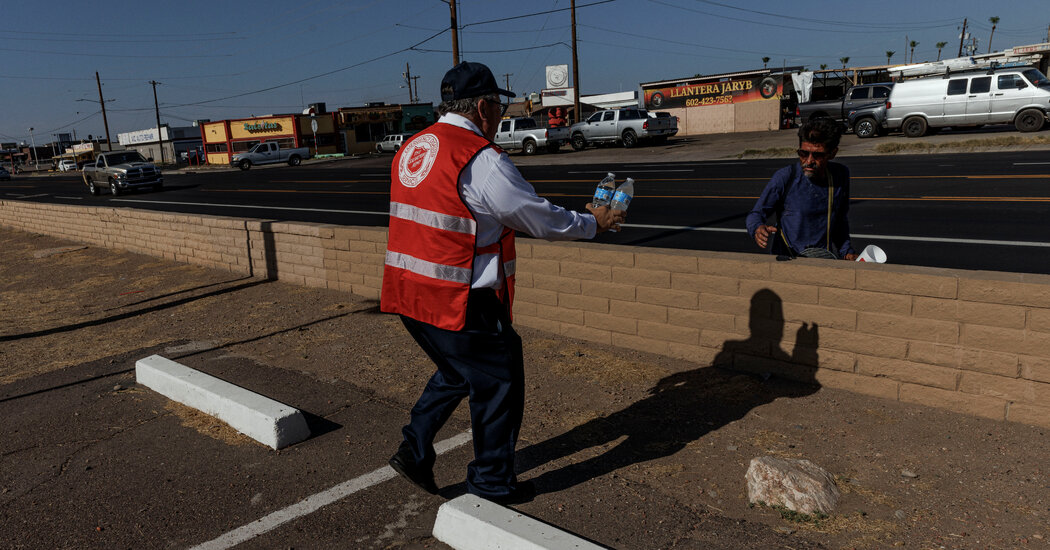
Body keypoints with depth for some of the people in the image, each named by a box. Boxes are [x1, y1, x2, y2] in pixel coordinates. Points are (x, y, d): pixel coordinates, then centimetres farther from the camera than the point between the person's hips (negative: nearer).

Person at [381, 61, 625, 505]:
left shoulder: (413, 148, 10)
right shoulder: (481, 159, -17)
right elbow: (540, 220, -10)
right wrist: (592, 223, 8)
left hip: (408, 291, 9)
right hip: (459, 302, -8)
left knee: (457, 371, 27)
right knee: (498, 383, 10)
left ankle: (414, 449, 26)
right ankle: (492, 481, 25)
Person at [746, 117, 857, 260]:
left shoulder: (841, 175, 6)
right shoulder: (784, 177, -10)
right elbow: (755, 214, -3)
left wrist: (847, 251, 13)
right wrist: (757, 229, -25)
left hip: (828, 254, 4)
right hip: (788, 258, -4)